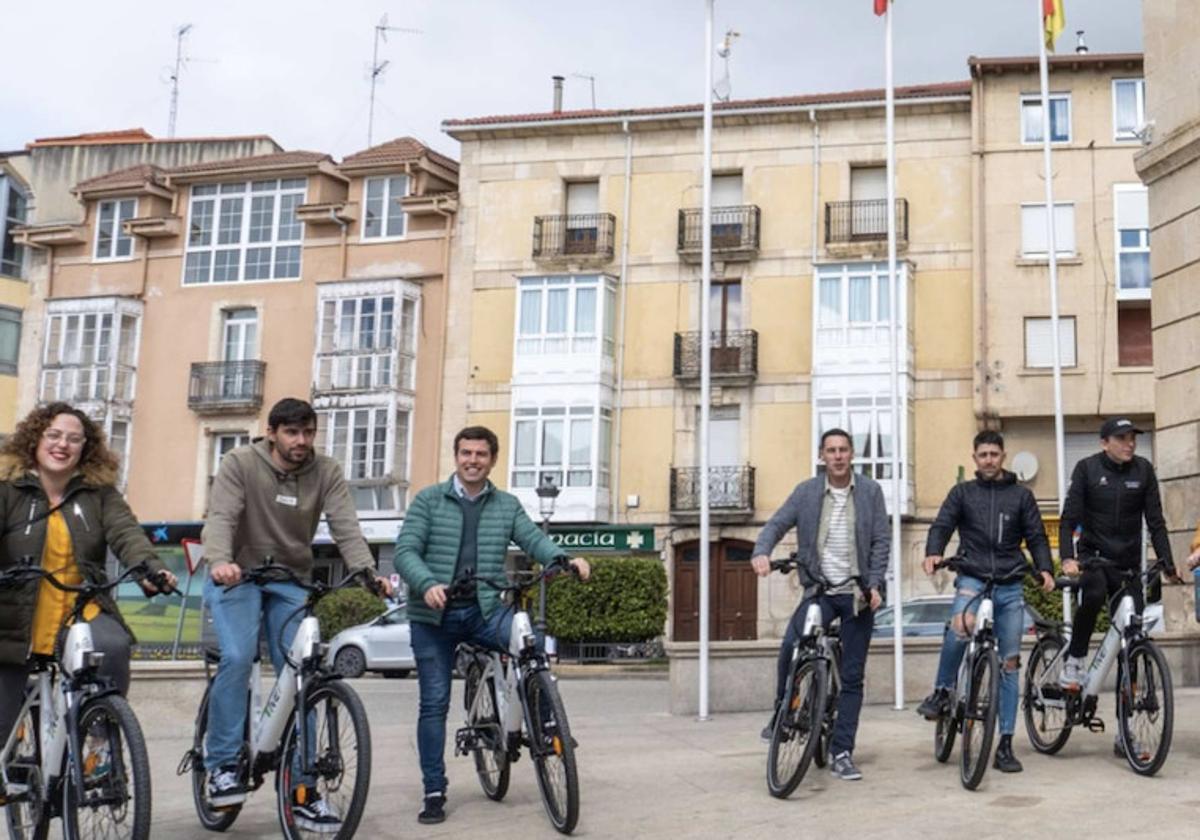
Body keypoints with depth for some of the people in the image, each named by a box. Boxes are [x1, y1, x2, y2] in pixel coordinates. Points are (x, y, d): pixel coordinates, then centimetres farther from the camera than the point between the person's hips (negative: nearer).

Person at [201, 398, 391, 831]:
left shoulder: (327, 472, -6)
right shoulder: (240, 462, -12)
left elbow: (346, 528, -16)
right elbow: (221, 517, -24)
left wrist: (370, 574, -34)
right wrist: (220, 561, -45)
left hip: (292, 582, 3)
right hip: (238, 576, -2)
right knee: (238, 657, -25)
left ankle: (301, 788, 6)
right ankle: (224, 765, -8)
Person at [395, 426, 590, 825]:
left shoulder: (507, 505, 9)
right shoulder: (428, 500, 3)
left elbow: (534, 539, -4)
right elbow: (406, 551, -6)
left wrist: (566, 560, -25)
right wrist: (427, 584, -26)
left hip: (485, 609, 1)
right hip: (434, 616, -1)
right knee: (434, 702, 2)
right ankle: (434, 792, 13)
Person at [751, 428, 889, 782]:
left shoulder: (870, 491, 2)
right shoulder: (806, 492, 3)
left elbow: (881, 541, 2)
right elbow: (776, 524, -1)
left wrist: (875, 584, -9)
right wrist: (761, 552, -22)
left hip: (857, 593, 1)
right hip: (819, 589, -1)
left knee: (852, 677, 3)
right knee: (791, 645, -26)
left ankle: (841, 752, 12)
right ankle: (782, 712, 0)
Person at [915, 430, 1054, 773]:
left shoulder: (1021, 495, 11)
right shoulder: (962, 493, 9)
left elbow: (1036, 536, 10)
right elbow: (942, 525, 0)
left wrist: (1045, 569, -8)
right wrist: (933, 553, -21)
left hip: (1010, 586, 2)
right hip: (972, 578, -2)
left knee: (1010, 663, 3)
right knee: (961, 626, -34)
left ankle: (1005, 744, 9)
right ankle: (942, 691, -11)